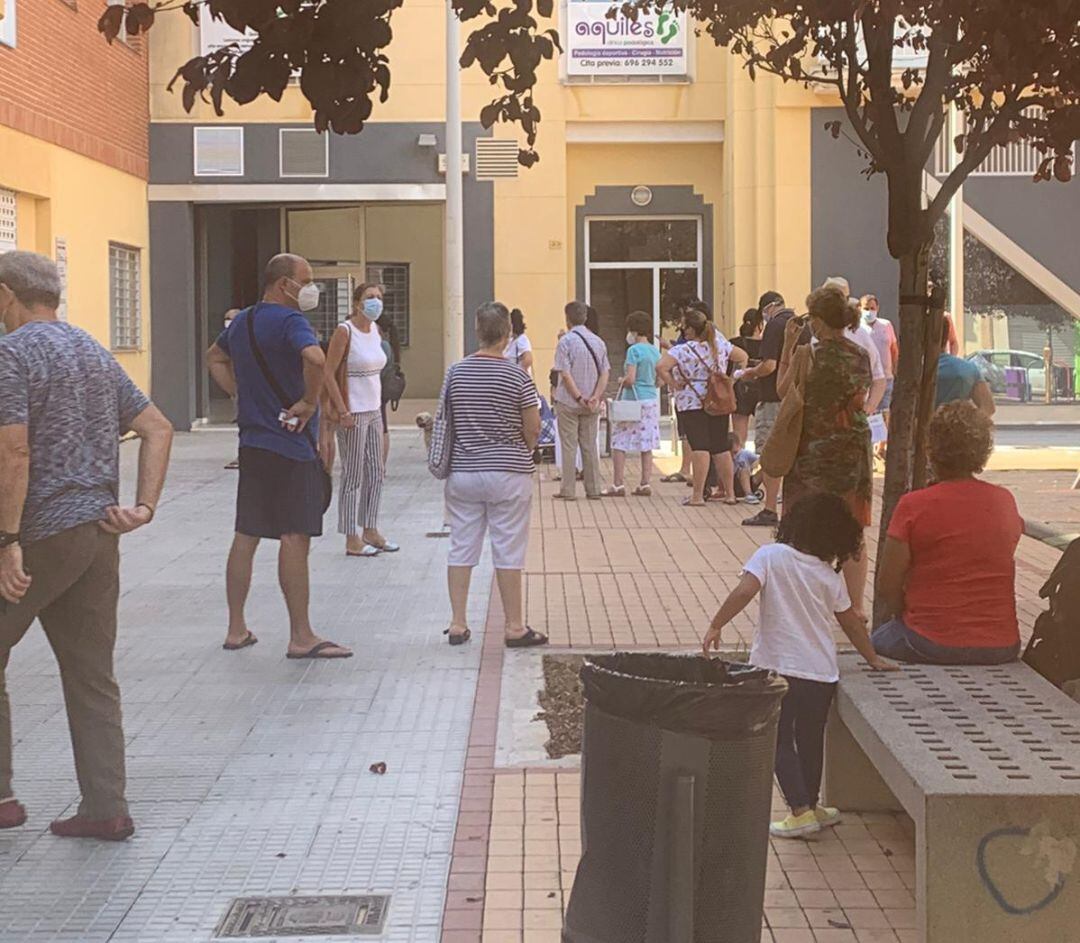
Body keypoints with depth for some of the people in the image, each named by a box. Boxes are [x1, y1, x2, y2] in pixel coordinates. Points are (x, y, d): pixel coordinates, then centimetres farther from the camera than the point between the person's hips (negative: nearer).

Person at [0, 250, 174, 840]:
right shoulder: (95, 354, 16)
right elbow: (157, 429, 15)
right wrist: (145, 506, 8)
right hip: (98, 535, 8)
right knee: (92, 676, 10)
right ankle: (105, 808, 10)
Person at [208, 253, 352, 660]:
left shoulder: (242, 321, 13)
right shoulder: (289, 321, -15)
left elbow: (215, 358, 30)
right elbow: (315, 358, -34)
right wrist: (309, 402, -19)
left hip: (252, 443, 9)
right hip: (290, 444, -8)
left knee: (246, 536, 11)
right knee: (295, 538, -5)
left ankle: (236, 629, 17)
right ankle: (301, 637, -2)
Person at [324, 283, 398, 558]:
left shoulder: (375, 332, 10)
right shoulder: (344, 331, -13)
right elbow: (329, 374, -16)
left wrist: (379, 406, 15)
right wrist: (343, 411, -20)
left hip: (374, 411, 8)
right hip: (352, 414, -8)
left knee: (376, 473, 13)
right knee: (353, 476, -2)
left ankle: (370, 531, 24)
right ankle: (352, 540, 4)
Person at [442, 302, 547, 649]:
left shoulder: (455, 372, 1)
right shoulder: (517, 376, -11)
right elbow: (533, 429, -7)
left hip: (462, 471, 4)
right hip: (508, 474, -4)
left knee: (461, 548, 10)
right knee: (508, 552, 3)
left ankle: (458, 624, 12)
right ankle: (515, 628, 9)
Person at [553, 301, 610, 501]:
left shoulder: (566, 341, -9)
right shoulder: (598, 341, 8)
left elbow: (565, 373, -16)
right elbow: (605, 373, 1)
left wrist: (578, 397, -15)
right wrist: (595, 397, -8)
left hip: (568, 402, -4)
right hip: (591, 405, 4)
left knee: (568, 446, 1)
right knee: (590, 446, 10)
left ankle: (568, 490, 2)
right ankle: (593, 490, 11)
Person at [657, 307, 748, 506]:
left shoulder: (683, 351, -11)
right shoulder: (720, 345, 6)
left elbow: (661, 367, -22)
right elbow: (742, 357, 17)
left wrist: (674, 384, -10)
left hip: (692, 403, -5)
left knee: (699, 448, -9)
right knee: (722, 448, 9)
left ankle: (697, 495, -12)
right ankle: (730, 494, 13)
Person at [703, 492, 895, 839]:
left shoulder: (770, 556, -5)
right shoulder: (829, 576, 4)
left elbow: (744, 592, -19)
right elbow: (852, 622, 14)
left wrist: (716, 626, -12)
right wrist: (873, 659, 28)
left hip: (777, 667, -3)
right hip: (820, 671, 3)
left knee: (781, 741, 6)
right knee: (811, 739, 18)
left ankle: (801, 811, -2)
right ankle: (810, 805, 30)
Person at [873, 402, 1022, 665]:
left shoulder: (914, 506, -12)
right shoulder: (1006, 502, 1)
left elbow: (887, 587, -11)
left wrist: (904, 615, 10)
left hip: (932, 646, -4)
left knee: (878, 640, 25)